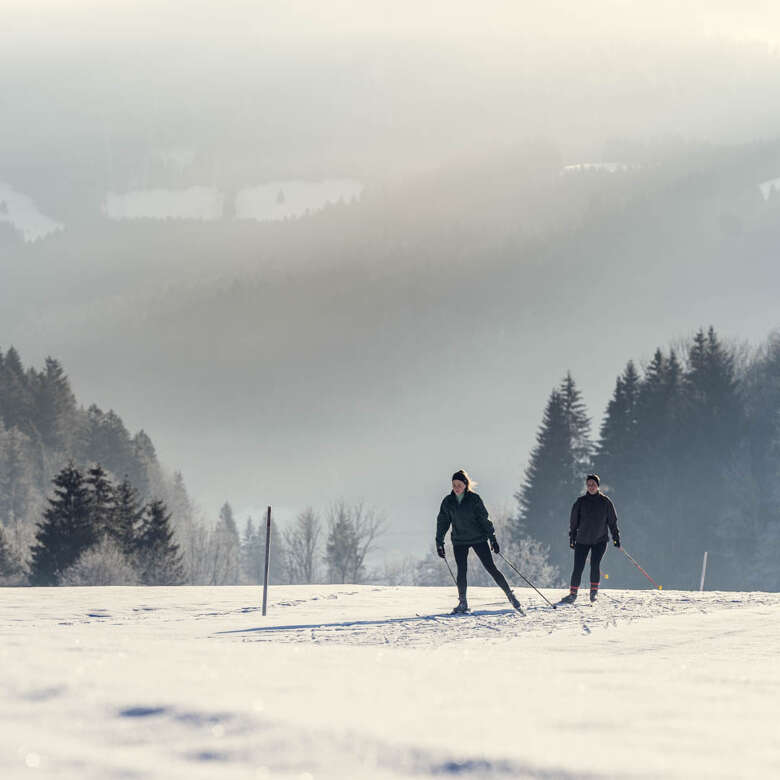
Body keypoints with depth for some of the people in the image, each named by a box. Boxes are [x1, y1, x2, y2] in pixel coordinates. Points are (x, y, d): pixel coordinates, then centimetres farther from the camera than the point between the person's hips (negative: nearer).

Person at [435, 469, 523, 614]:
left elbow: (484, 519, -6)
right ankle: (462, 603, 4)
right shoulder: (448, 502, 1)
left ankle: (510, 596, 2)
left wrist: (492, 538, -10)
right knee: (462, 570, -7)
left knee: (491, 568, -5)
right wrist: (439, 543, 5)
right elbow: (442, 522, 7)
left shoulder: (474, 499, -8)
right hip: (459, 541, 2)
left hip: (478, 538, -2)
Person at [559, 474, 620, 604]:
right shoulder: (581, 502, 2)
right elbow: (574, 521, 6)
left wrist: (616, 537, 3)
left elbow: (612, 521, 7)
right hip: (582, 540, 1)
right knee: (578, 567, -2)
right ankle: (573, 594, 7)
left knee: (595, 564, -14)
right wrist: (572, 538, 3)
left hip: (600, 540, -1)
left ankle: (594, 591, 3)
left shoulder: (605, 502, 2)